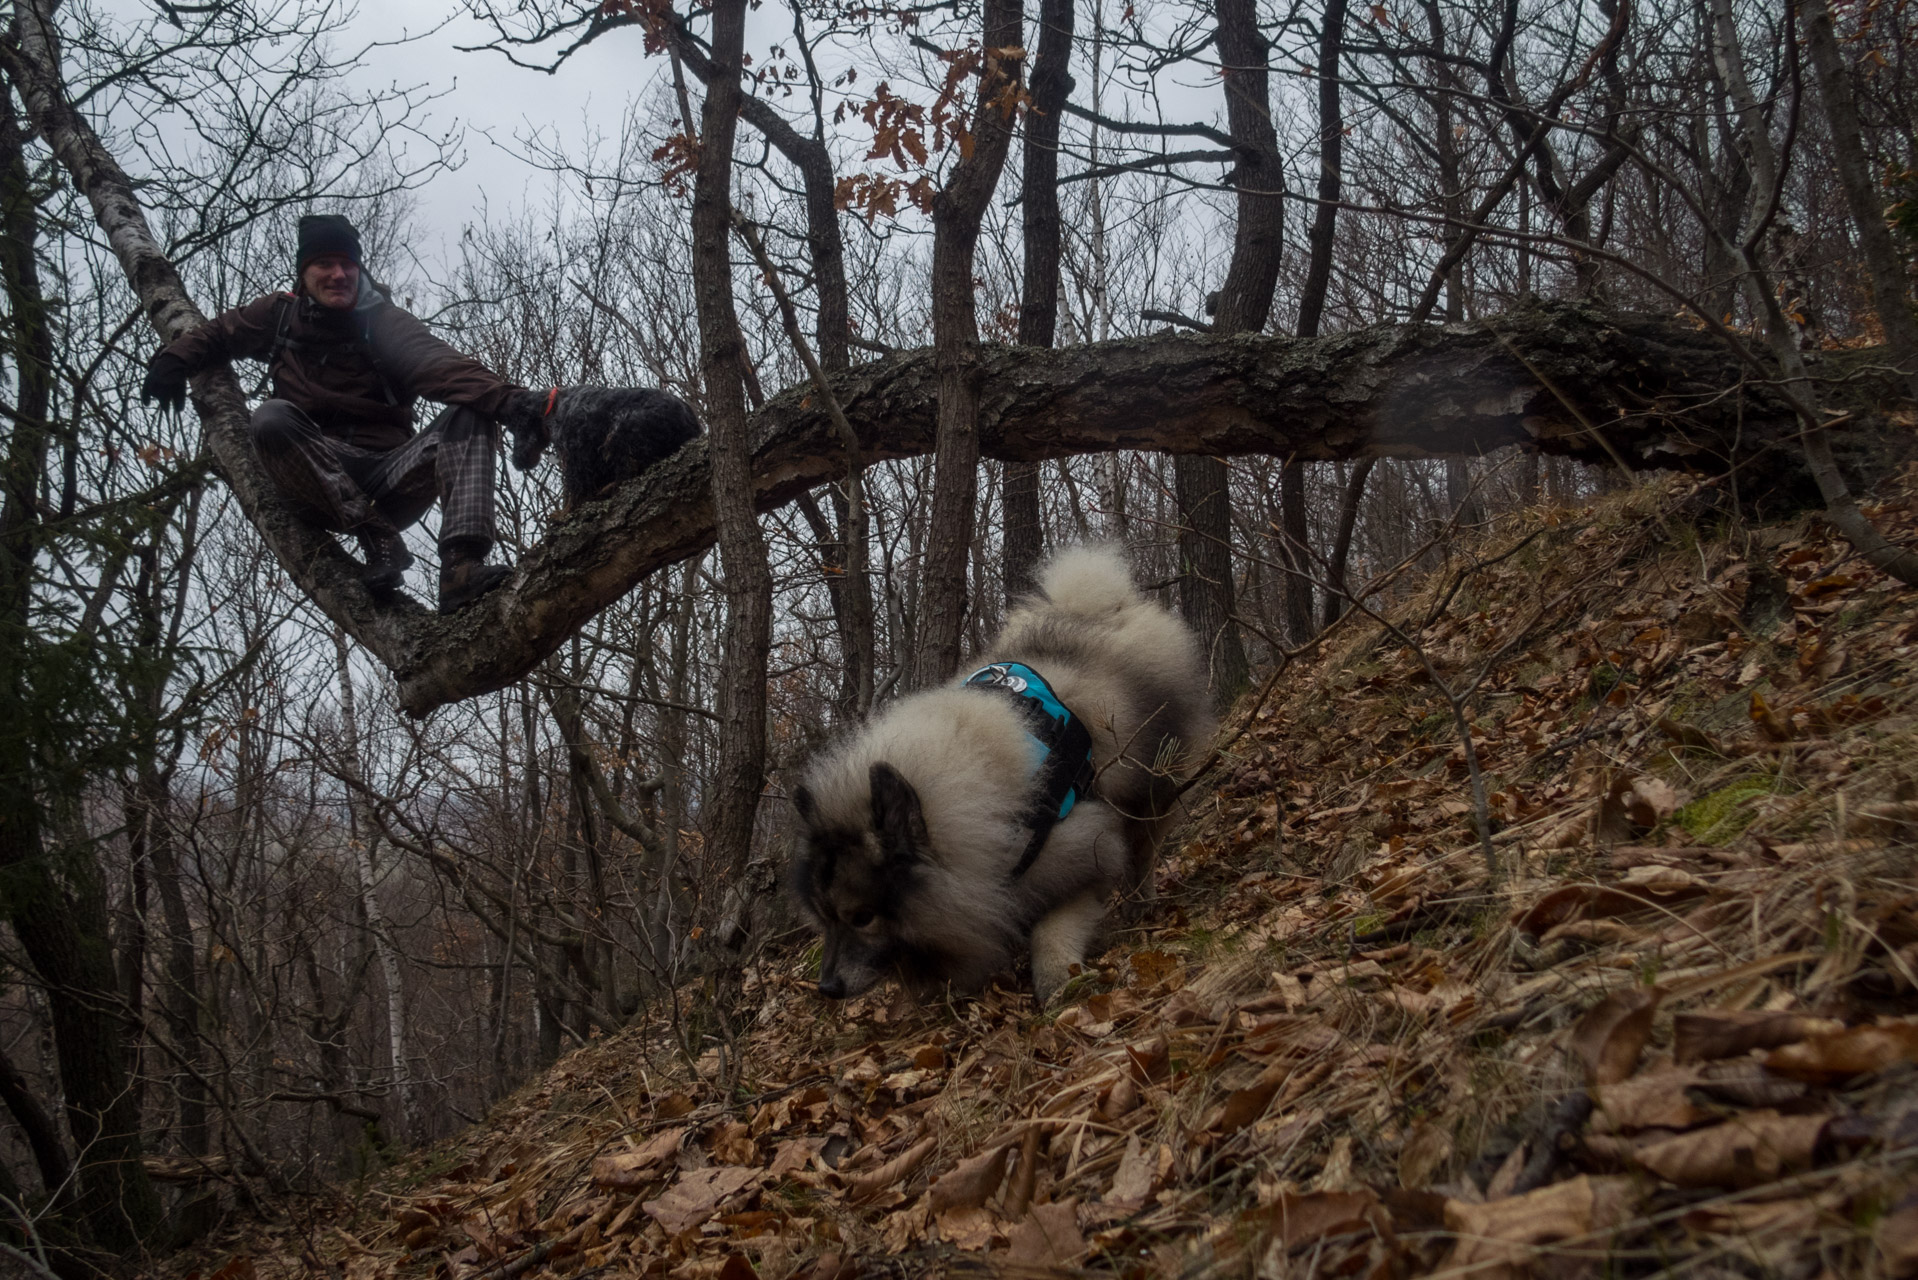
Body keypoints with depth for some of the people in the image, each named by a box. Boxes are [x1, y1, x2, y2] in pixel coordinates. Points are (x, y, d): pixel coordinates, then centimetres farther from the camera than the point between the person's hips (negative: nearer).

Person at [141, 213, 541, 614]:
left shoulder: (384, 322, 1)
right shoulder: (280, 315, 9)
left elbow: (440, 366, -18)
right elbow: (216, 333, 27)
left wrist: (506, 398, -37)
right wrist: (173, 359, 5)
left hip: (388, 477, -1)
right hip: (316, 482, 1)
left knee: (469, 418, -24)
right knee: (272, 418, -27)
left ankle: (461, 568, -44)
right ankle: (376, 536, -33)